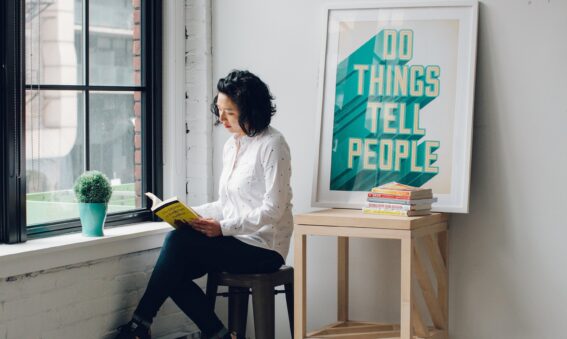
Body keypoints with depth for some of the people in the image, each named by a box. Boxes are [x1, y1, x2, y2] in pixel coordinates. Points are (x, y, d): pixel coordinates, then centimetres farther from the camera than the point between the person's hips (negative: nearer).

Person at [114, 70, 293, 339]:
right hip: (235, 241, 8)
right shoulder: (231, 145, 14)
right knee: (175, 271, -16)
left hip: (263, 248, -8)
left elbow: (273, 209, -17)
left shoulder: (272, 145, -11)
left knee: (178, 242, -23)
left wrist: (223, 227, -23)